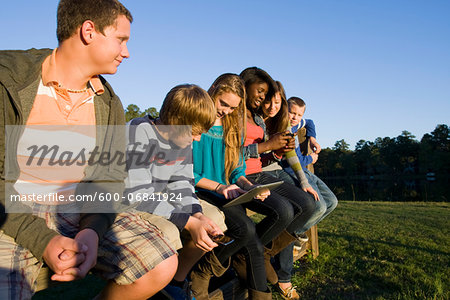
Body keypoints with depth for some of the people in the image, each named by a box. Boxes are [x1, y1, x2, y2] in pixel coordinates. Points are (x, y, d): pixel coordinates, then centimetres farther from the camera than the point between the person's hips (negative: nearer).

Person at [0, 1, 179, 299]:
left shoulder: (109, 104, 7)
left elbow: (112, 176, 4)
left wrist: (91, 231, -16)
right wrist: (43, 241, -22)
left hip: (87, 212, 4)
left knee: (162, 266, -14)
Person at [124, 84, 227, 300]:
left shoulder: (183, 138, -2)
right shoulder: (138, 135, -26)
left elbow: (181, 184, 0)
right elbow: (138, 195, -29)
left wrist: (198, 215, -20)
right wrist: (189, 222, -32)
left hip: (159, 198, 8)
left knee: (215, 217, -2)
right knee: (166, 231, -33)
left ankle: (177, 281, 12)